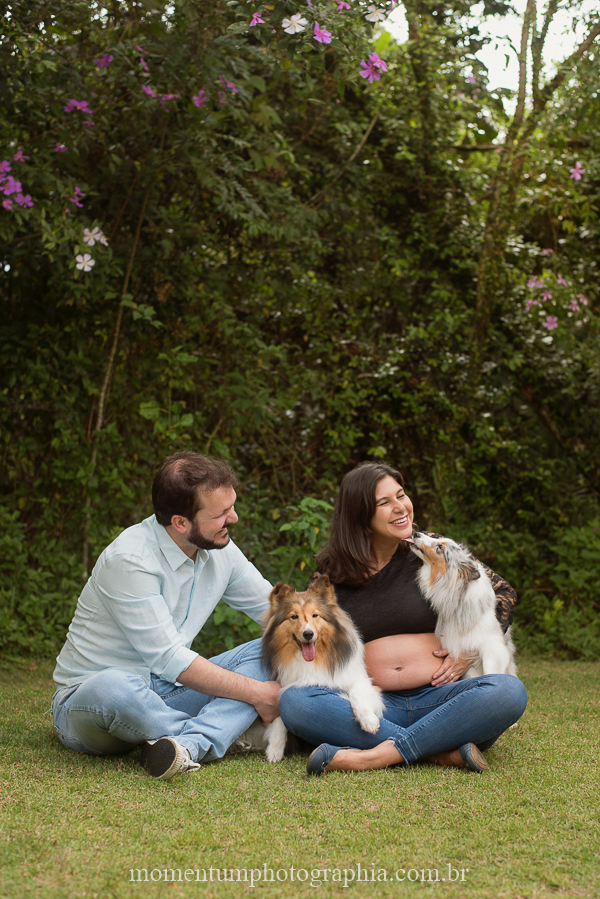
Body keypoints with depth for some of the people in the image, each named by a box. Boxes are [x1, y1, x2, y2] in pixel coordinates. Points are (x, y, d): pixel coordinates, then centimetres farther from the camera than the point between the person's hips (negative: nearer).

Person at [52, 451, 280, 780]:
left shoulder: (220, 549, -1)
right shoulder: (129, 561, -24)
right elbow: (168, 660, -25)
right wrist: (257, 694, -20)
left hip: (162, 692, 7)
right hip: (85, 700, -7)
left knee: (267, 652, -9)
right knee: (113, 686, -42)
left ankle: (189, 744, -33)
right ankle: (219, 731, -20)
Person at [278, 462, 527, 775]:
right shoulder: (331, 573, 8)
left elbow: (502, 592, 14)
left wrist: (472, 650, 1)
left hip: (437, 698, 0)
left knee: (509, 691, -30)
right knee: (293, 702, -28)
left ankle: (378, 755, -34)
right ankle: (441, 749, -31)